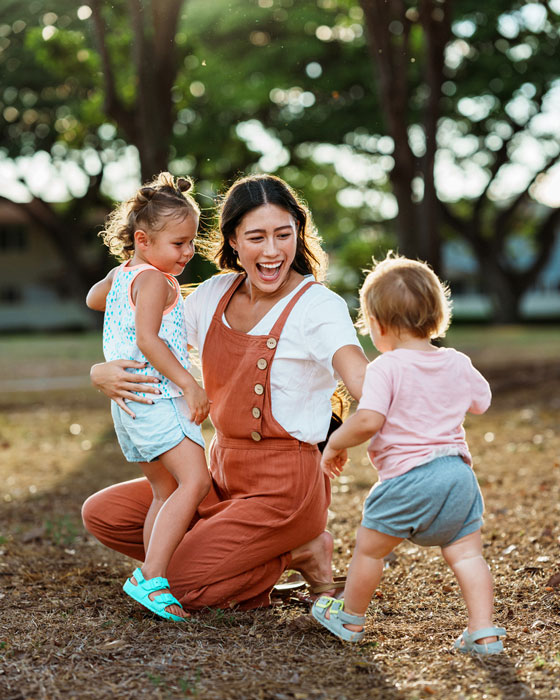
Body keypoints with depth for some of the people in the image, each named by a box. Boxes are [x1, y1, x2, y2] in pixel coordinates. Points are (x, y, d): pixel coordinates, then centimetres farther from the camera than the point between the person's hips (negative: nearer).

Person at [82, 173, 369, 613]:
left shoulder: (319, 307, -15)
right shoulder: (214, 296, 3)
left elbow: (364, 380, -32)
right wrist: (104, 373, -14)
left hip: (284, 486, -7)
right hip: (223, 473, 7)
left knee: (174, 587, -13)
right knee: (103, 514, 1)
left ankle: (298, 553, 6)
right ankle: (250, 557, 6)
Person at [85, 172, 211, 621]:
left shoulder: (120, 275, 17)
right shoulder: (155, 280, -12)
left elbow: (93, 298, 39)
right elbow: (147, 339, -24)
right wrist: (189, 383, -24)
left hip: (128, 403, 10)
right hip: (157, 397, -10)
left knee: (165, 492, 14)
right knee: (195, 481, -19)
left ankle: (151, 581, 15)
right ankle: (151, 577, -25)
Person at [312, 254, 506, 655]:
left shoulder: (386, 369, -11)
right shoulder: (458, 365, 8)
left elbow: (368, 422, -22)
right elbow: (482, 401, 26)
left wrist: (335, 444, -5)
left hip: (408, 477, -5)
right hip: (459, 472, 5)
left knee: (369, 548, 13)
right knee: (466, 554, 8)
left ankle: (350, 618, 29)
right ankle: (484, 632, 0)